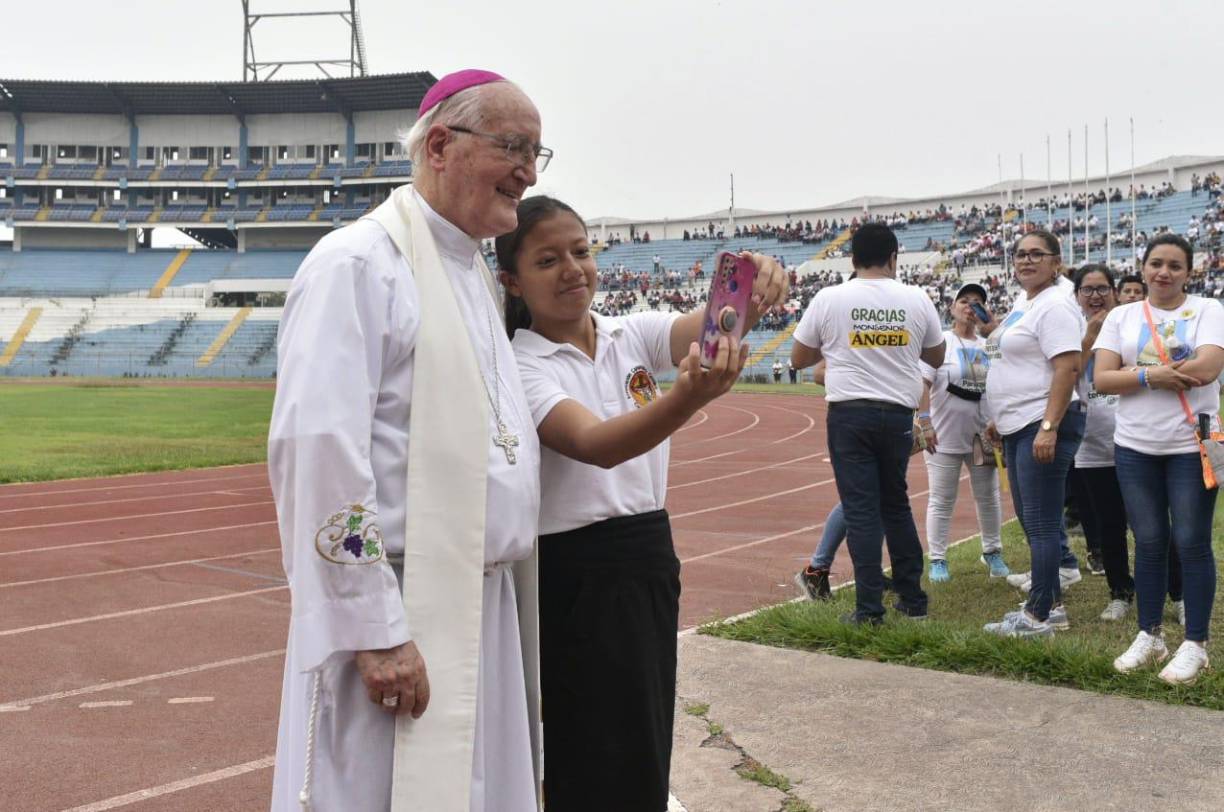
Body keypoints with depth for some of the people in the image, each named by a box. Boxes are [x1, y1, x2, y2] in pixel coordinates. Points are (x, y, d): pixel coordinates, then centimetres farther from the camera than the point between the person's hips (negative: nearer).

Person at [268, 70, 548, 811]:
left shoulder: (478, 275, 16)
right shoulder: (358, 264, -11)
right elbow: (320, 451, -20)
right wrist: (375, 630, -21)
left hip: (487, 610, 8)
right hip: (397, 617, -8)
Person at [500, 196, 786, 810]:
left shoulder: (634, 336, 4)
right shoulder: (522, 368, -13)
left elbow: (704, 325, -16)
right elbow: (595, 444, -30)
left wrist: (754, 287, -39)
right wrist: (692, 396, -48)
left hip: (652, 558, 6)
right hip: (576, 577, -6)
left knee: (646, 753, 16)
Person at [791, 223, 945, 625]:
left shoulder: (829, 299, -4)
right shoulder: (917, 300, 2)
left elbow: (798, 358, 7)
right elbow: (936, 357, 16)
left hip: (849, 414, -2)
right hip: (899, 415, 3)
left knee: (861, 509, 0)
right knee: (896, 505, 17)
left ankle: (869, 607, -2)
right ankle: (912, 598, 20)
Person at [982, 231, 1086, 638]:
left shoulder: (1054, 307, -13)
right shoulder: (1022, 304, 17)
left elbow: (1067, 368, -21)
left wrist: (1048, 428, -27)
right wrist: (1000, 419, 22)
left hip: (1044, 426, -10)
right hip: (1018, 427, 10)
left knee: (1040, 523, -6)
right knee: (1032, 520, 15)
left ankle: (1039, 616, -1)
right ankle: (1051, 603, 24)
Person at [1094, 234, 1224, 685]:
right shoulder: (1121, 316, 7)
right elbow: (1102, 379, -2)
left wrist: (1138, 372, -10)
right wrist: (1155, 376, -16)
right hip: (1135, 447, 3)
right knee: (1149, 542, 8)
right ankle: (1149, 636, 19)